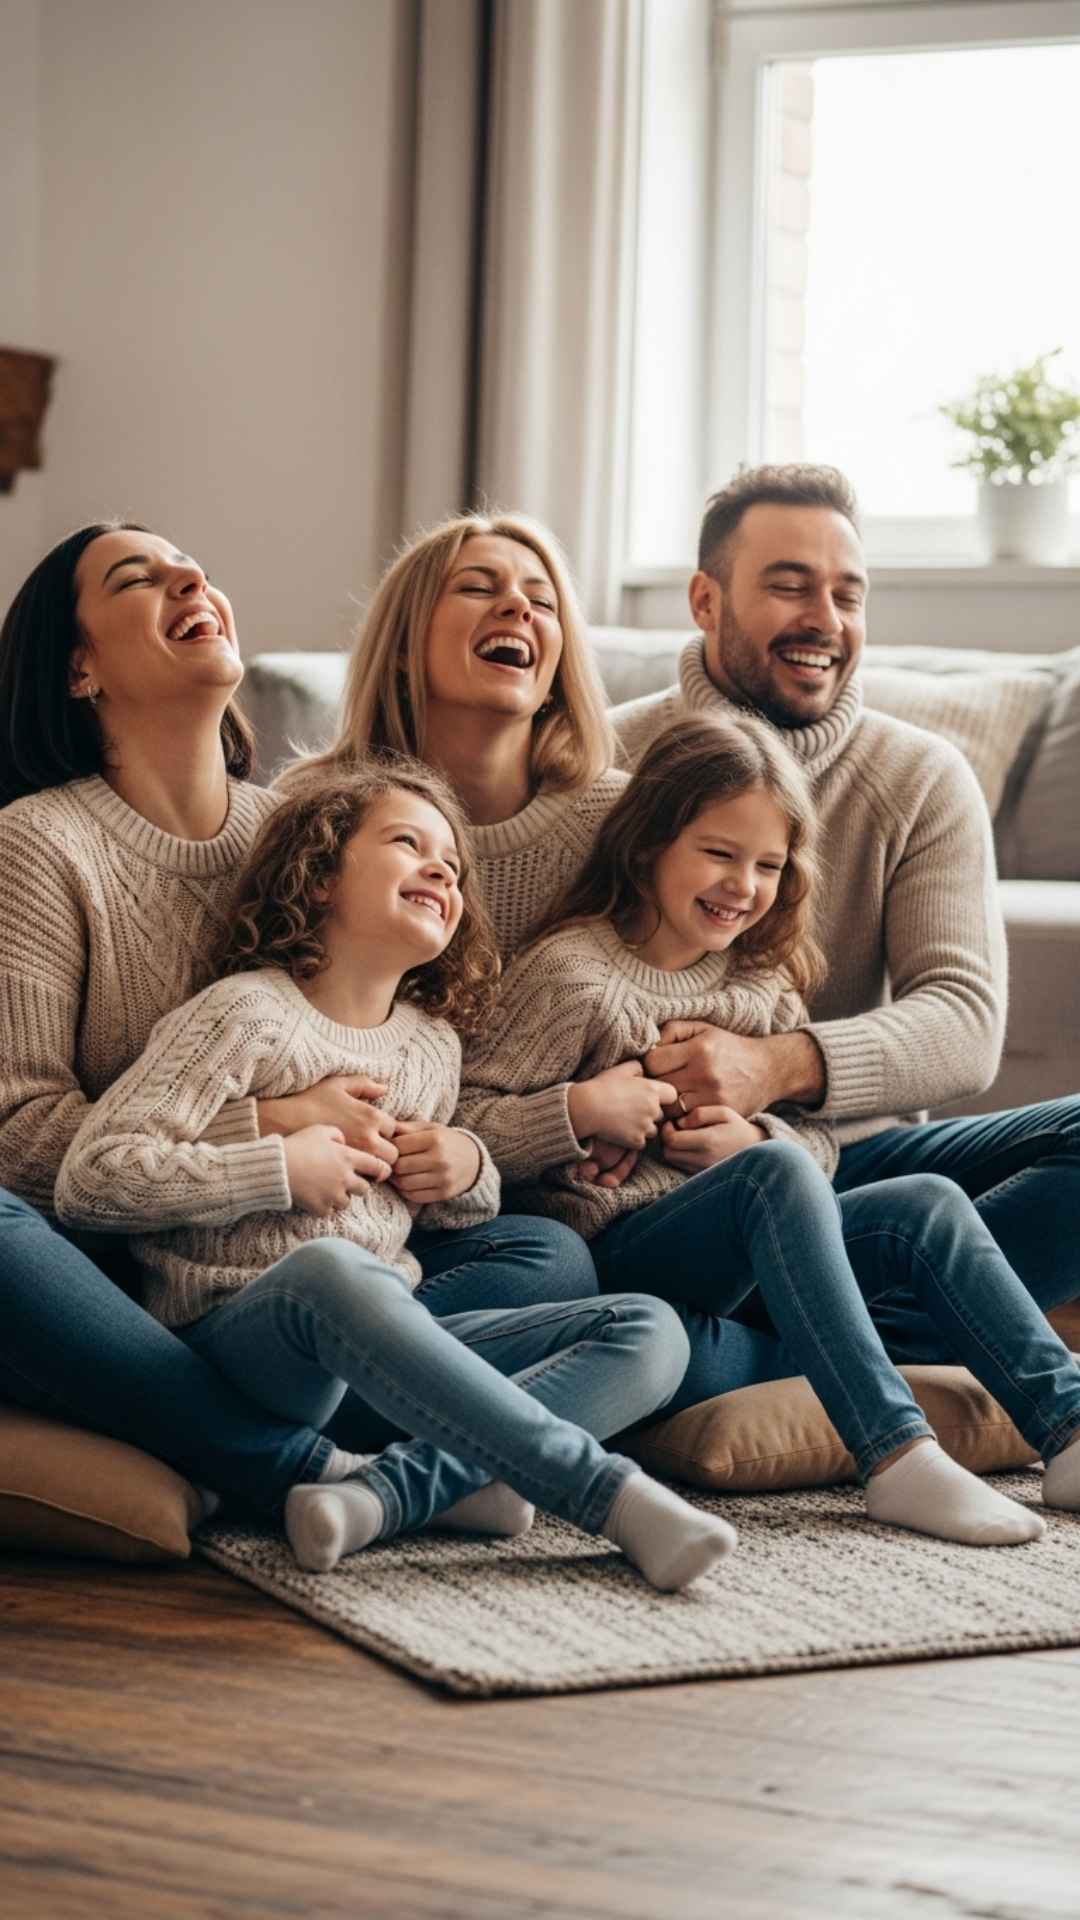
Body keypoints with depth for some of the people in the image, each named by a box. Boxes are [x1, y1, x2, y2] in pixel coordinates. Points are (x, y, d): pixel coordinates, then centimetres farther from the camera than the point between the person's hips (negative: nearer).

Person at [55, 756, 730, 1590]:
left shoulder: (434, 1044, 18)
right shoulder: (248, 1013, -2)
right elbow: (88, 1177, -9)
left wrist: (469, 1171, 9)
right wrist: (280, 1167, -13)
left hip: (386, 1348, 7)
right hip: (246, 1330, -7)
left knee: (652, 1331, -10)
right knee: (328, 1269, -41)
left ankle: (392, 1491, -33)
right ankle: (609, 1491, -41)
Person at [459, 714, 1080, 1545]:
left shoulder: (763, 977, 13)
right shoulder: (572, 972, -8)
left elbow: (818, 1140, 13)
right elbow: (461, 1128, -12)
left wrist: (754, 1138, -8)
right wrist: (578, 1110, -24)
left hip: (752, 1252, 7)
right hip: (618, 1251, -7)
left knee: (928, 1205, -11)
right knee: (773, 1173, -33)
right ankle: (895, 1456, -42)